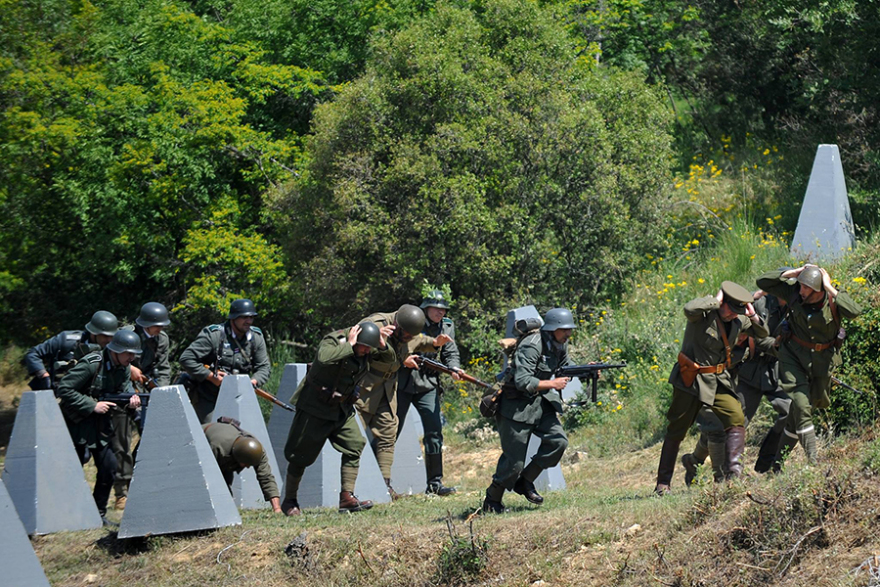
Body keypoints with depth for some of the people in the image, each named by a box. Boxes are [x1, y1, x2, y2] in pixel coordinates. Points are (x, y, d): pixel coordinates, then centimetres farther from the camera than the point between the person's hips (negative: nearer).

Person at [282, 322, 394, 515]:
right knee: (301, 455, 0)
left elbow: (389, 359, 11)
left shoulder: (368, 350, -1)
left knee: (354, 446, -8)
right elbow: (324, 358, -46)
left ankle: (347, 498, -6)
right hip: (315, 407, -7)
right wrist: (349, 345, -38)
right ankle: (289, 501, 13)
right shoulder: (333, 341, -24)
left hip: (342, 409, 7)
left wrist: (383, 345, -11)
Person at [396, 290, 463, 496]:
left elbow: (450, 352, 1)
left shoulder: (446, 327, 6)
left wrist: (454, 368, -20)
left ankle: (435, 483, 0)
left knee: (434, 432, -5)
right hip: (401, 384, -3)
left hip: (428, 386, 3)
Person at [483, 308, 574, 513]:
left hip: (540, 402, 8)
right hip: (517, 405, -8)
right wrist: (553, 384, -24)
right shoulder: (531, 346, -25)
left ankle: (525, 482, 9)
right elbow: (523, 382, -29)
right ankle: (492, 500, 14)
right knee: (514, 461, -6)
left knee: (558, 441, -8)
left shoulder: (559, 344, 2)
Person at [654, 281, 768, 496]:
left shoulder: (738, 320, 1)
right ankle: (662, 482, 14)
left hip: (719, 380, 5)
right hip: (691, 379, -5)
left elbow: (763, 333, 15)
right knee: (676, 430, 5)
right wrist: (716, 300, -30)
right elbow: (689, 309, -43)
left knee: (736, 419, -16)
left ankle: (734, 472, -18)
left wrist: (753, 316, -6)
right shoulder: (704, 312, -19)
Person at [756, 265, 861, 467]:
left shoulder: (834, 298, -16)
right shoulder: (794, 292, -12)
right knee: (800, 407, -15)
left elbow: (854, 311, -36)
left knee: (802, 409, 9)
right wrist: (790, 273, -19)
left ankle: (779, 460, 22)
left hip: (821, 358, 0)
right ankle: (812, 460, -13)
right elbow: (763, 282, -8)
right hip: (794, 353, 0)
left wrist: (830, 289, -33)